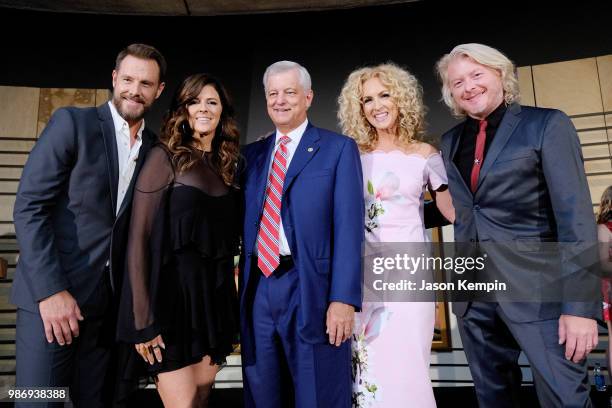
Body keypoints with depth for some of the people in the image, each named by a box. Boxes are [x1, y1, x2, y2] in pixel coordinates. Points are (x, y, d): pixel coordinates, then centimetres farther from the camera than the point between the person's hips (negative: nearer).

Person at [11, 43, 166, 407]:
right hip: (50, 294, -4)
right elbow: (29, 207, -10)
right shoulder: (72, 123, -5)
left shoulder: (155, 149, 7)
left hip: (111, 302, 4)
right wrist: (51, 290, -16)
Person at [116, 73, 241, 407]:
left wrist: (230, 308, 11)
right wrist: (143, 316, -14)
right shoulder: (165, 156, -6)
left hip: (215, 297, 6)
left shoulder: (226, 165, 11)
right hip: (174, 293, -5)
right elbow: (139, 237, -10)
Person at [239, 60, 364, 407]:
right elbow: (245, 222, 14)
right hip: (258, 289, 5)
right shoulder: (253, 154, 14)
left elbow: (349, 227, -8)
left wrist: (343, 298, -16)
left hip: (311, 289, -4)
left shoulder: (339, 148, 0)